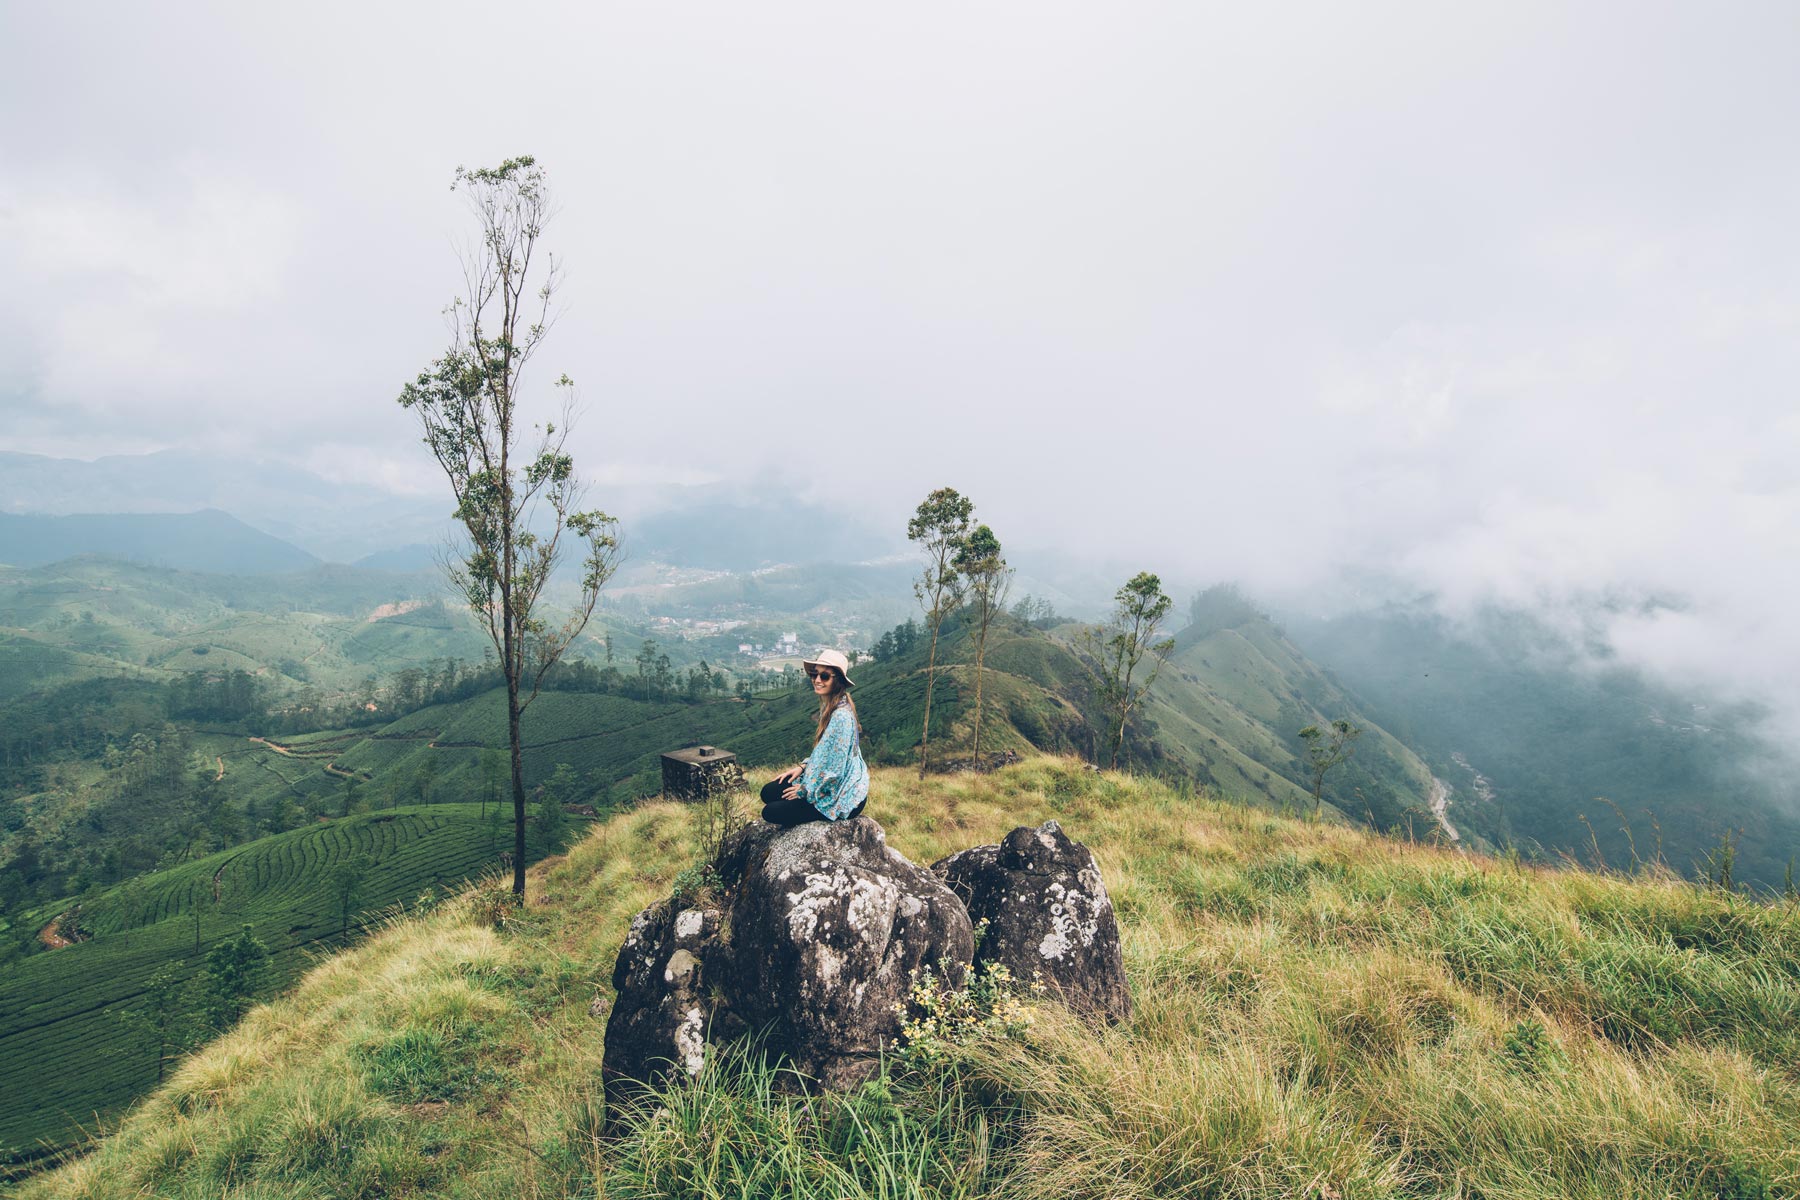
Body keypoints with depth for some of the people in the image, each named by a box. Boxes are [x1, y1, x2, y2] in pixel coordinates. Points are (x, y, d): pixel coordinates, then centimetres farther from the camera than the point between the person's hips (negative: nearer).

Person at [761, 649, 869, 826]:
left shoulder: (841, 716, -26)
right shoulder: (829, 707, 5)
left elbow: (835, 767, -25)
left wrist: (805, 790, -12)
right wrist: (803, 767, 6)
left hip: (843, 798, -9)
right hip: (830, 785, 9)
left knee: (770, 812, -9)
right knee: (769, 792, 6)